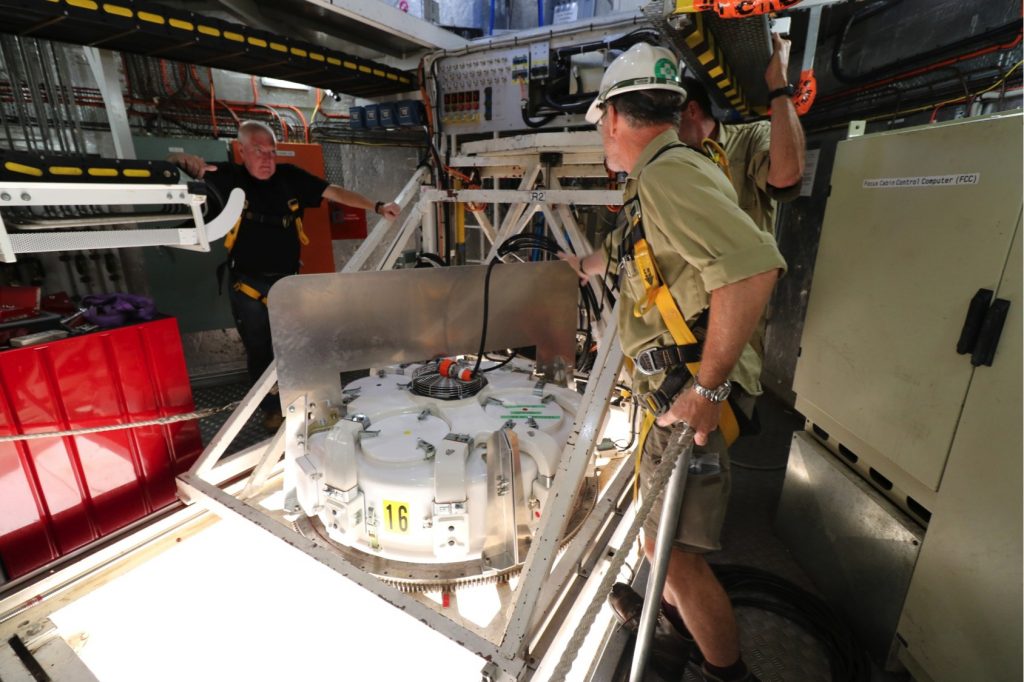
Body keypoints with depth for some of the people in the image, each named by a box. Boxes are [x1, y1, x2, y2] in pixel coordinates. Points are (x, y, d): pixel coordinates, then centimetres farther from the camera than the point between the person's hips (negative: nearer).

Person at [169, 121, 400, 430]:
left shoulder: (290, 176, 0)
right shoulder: (229, 177, -4)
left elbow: (334, 192, 0)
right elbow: (172, 161, -3)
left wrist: (377, 207, -8)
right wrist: (188, 160, -28)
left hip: (288, 279, 2)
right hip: (248, 284, -1)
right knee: (259, 351, 10)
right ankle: (271, 409, 28)